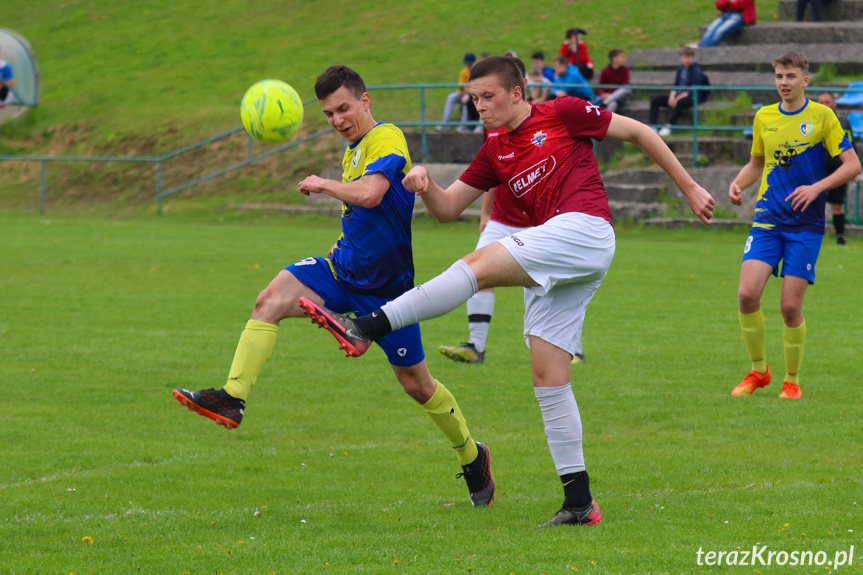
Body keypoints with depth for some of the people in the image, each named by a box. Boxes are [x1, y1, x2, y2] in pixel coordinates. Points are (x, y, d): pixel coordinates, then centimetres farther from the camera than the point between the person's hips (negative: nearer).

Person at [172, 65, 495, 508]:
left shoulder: (387, 140, -17)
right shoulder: (353, 148, 11)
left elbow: (368, 194, -36)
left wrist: (323, 184, -20)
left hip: (386, 286, -7)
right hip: (342, 269, 7)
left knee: (416, 384, 5)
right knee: (271, 300, -19)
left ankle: (472, 457, 27)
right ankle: (231, 398, -27)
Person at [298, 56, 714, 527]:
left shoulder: (563, 113, 3)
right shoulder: (494, 151, 21)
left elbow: (638, 133, 9)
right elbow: (447, 209, 19)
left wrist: (690, 188, 9)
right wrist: (424, 185, -5)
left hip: (585, 229, -8)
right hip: (551, 268, 8)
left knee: (480, 265, -23)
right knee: (546, 376, 1)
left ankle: (368, 328, -29)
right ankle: (579, 502, 3)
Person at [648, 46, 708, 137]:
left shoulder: (696, 70, -8)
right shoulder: (680, 69, 13)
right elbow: (676, 86, 14)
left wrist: (678, 98, -20)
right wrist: (672, 96, -7)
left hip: (691, 98, -7)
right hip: (678, 96, 7)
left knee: (679, 102, -42)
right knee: (654, 99, -6)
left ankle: (669, 126, -37)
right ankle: (651, 124, -17)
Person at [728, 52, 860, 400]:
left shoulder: (822, 116, -3)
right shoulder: (763, 117, 9)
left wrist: (816, 188, -18)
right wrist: (738, 184, 2)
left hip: (805, 225, -3)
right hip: (767, 221, 3)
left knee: (790, 306, -7)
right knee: (747, 294, -13)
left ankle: (792, 380, 13)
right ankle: (758, 370, 6)